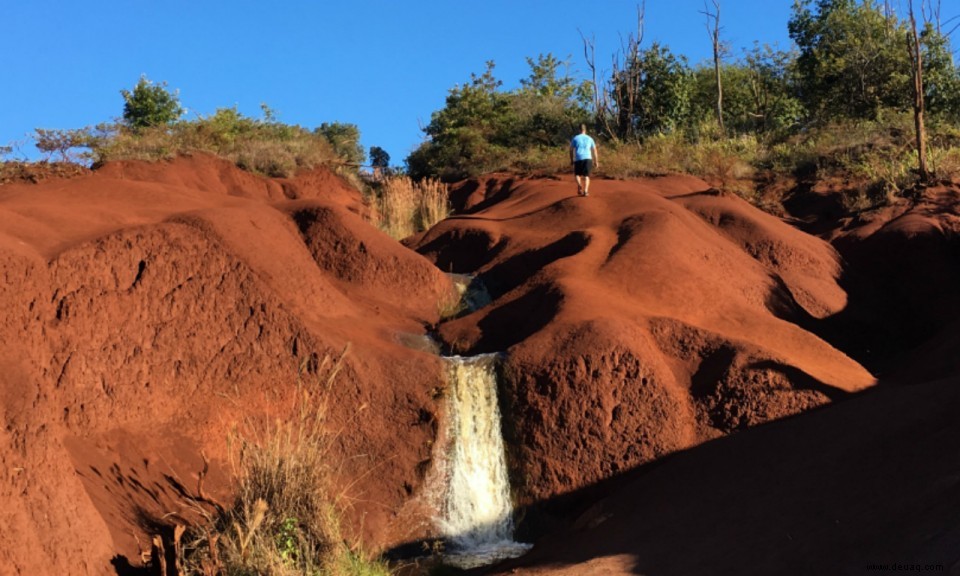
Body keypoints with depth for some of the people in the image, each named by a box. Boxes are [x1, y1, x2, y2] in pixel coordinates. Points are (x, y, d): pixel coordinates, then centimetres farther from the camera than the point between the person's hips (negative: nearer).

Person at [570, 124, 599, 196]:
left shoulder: (575, 138, 7)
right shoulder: (589, 139, 10)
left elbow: (571, 150, 4)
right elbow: (594, 150, 9)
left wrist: (571, 160, 12)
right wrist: (596, 161, 12)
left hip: (578, 159, -1)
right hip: (587, 158, 1)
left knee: (577, 174, 16)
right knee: (586, 175, 6)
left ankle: (579, 185, -13)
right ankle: (586, 191, -11)